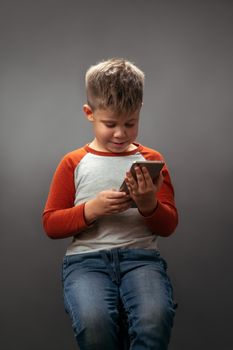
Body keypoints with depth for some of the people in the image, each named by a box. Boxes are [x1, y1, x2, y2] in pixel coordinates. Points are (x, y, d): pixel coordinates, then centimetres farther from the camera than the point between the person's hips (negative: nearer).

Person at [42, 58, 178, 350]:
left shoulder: (151, 160, 15)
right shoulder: (73, 163, 11)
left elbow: (169, 226, 14)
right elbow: (50, 224, 8)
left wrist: (149, 205, -9)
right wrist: (91, 210, -9)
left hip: (141, 255, 1)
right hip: (86, 257, 0)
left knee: (155, 318, -33)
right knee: (93, 321, -33)